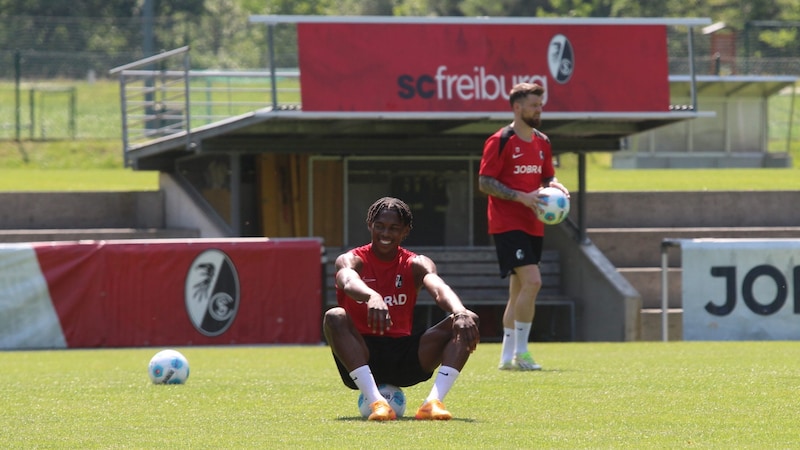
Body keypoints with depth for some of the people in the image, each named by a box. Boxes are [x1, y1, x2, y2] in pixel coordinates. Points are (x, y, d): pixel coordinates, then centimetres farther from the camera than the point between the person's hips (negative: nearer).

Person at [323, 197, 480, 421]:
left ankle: (433, 402, -33)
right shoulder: (353, 260, -3)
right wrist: (372, 297, -56)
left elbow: (439, 289, -20)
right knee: (334, 318, -33)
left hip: (403, 359, 2)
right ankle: (376, 402, -43)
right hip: (362, 355, -2)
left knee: (464, 324, -16)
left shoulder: (416, 265, 4)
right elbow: (349, 282, -31)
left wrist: (460, 311, -45)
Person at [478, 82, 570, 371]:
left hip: (533, 226, 8)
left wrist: (555, 187, -2)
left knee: (519, 289, 10)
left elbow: (547, 177, 22)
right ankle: (520, 352, -13)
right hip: (508, 225, -8)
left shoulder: (542, 142, 13)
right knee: (532, 281, -19)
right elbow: (484, 183, -12)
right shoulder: (500, 141, -9)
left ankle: (507, 357, 15)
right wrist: (521, 197, -21)